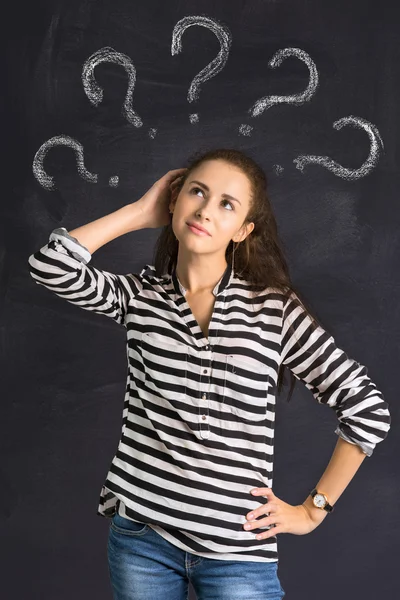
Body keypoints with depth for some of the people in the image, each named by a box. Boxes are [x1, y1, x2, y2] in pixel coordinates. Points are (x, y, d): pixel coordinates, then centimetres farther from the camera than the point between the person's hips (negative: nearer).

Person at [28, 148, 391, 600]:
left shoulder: (275, 310, -5)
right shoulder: (138, 295, 2)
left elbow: (368, 408, -1)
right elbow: (50, 264, -15)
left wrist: (312, 510, 0)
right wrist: (141, 211, -6)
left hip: (239, 551, -2)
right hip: (140, 534, 2)